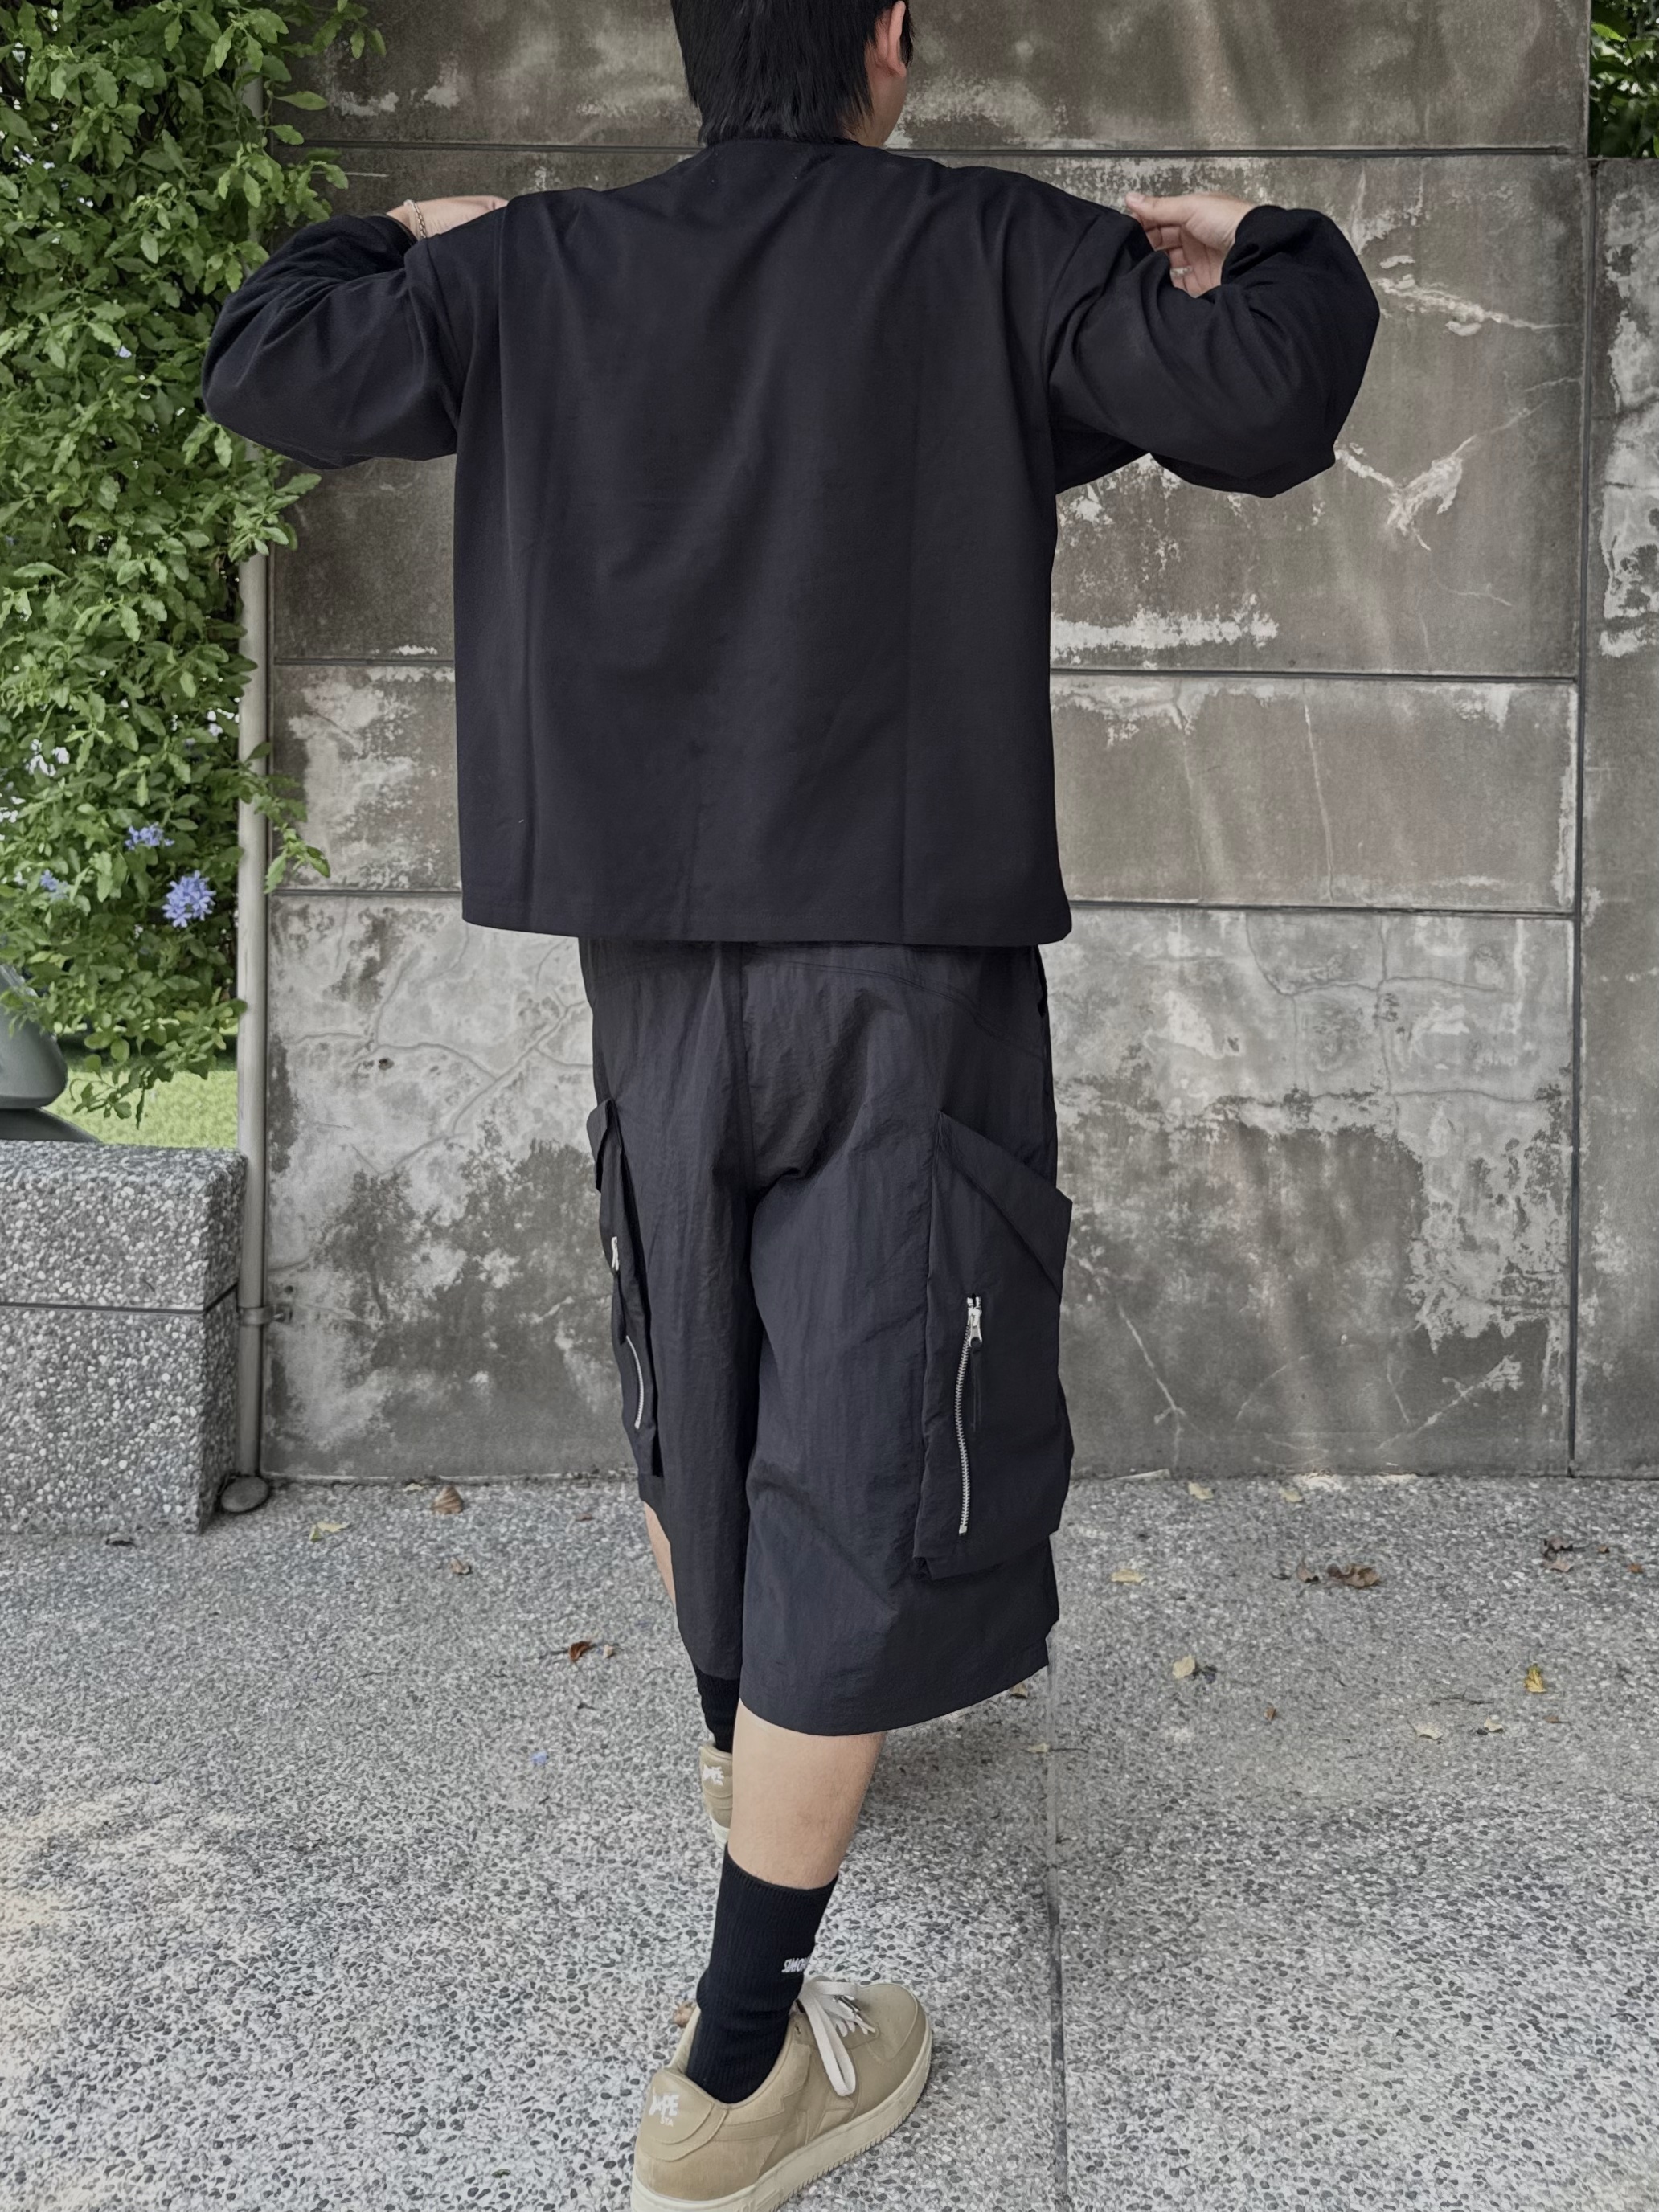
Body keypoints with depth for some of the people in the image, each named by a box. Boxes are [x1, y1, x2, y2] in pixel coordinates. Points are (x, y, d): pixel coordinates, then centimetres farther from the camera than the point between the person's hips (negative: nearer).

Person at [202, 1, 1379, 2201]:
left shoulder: (542, 269, 6)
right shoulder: (991, 252, -3)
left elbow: (265, 370, 10)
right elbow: (1271, 408, -8)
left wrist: (394, 238, 28)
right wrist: (1268, 245, 13)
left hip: (656, 960, 5)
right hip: (908, 959, -4)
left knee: (699, 1376, 23)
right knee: (871, 1460, -1)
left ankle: (747, 1734, 47)